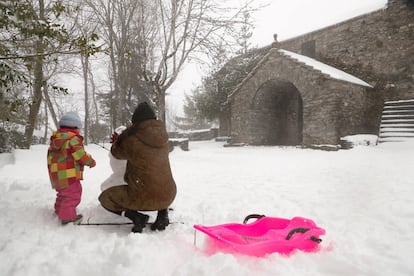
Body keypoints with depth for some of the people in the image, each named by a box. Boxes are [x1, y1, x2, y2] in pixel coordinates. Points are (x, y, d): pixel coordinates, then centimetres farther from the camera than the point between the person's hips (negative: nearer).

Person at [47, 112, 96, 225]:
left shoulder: (55, 139, 15)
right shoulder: (73, 138, -15)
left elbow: (50, 156, 22)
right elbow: (80, 155, -17)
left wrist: (51, 168, 33)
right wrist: (91, 161, -2)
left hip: (56, 174, 10)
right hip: (68, 174, -10)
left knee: (63, 193, 27)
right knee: (73, 194, -4)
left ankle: (59, 210, 42)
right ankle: (68, 216, -3)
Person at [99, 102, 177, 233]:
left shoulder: (132, 140, -12)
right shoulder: (162, 136, 2)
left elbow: (117, 153, 9)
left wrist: (116, 141, 29)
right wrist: (122, 140, 26)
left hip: (144, 197, -4)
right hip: (168, 196, 5)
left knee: (105, 198, 17)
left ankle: (136, 217, -2)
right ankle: (162, 212, 15)